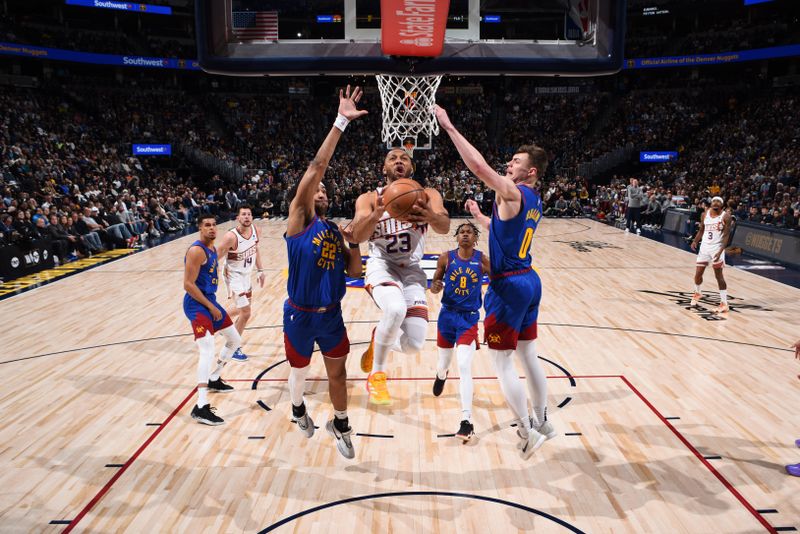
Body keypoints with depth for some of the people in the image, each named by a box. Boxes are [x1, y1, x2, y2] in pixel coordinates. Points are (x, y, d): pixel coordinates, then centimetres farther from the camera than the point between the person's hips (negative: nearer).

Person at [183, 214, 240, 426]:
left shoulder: (212, 249, 12)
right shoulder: (197, 250, -17)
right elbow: (188, 284, -21)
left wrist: (213, 305, 14)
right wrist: (210, 307, -17)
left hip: (210, 301, 10)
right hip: (196, 304, -10)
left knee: (235, 340, 21)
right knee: (207, 350, -24)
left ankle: (214, 379, 38)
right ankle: (201, 408, -28)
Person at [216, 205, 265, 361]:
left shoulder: (255, 230, -7)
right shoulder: (231, 236, -28)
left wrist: (260, 270, 10)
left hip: (247, 274, 8)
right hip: (234, 276, -8)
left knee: (244, 309, 23)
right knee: (245, 313, -7)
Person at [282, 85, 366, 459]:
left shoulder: (334, 230, 6)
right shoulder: (299, 219, -11)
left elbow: (355, 271, 6)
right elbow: (316, 166, -21)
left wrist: (356, 241, -10)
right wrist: (340, 122, -25)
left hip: (331, 313, 4)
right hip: (300, 315, -4)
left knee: (338, 371, 13)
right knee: (300, 370, 18)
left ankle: (340, 425, 35)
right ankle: (298, 409, 48)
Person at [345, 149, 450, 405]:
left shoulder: (427, 195, 1)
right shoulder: (369, 199, 0)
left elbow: (445, 227, -17)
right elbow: (357, 236, -16)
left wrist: (430, 215, -42)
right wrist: (378, 213, -37)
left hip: (412, 270, 2)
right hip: (382, 266, -2)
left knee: (413, 345, -10)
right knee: (396, 309, -36)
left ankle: (379, 339, 26)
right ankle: (377, 376, -12)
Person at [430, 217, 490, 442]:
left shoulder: (482, 259, -6)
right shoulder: (446, 258, -4)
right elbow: (434, 285, 3)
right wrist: (435, 287, -20)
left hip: (469, 318, -2)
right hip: (447, 314, 2)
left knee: (464, 366, -15)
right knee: (444, 362, 19)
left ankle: (467, 421, -11)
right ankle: (441, 376, 60)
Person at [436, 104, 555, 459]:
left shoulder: (512, 192, -14)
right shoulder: (534, 202, 13)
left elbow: (477, 165, -26)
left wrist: (448, 126, -20)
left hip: (509, 286, -9)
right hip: (529, 282, 9)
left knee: (501, 362, 2)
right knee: (528, 355, 19)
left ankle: (528, 433, 11)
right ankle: (542, 422, 31)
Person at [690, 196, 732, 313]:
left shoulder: (725, 216, -9)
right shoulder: (705, 214, 5)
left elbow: (726, 236, -12)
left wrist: (720, 251, -24)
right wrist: (695, 241, -1)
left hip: (717, 248, -5)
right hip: (704, 247, 5)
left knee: (719, 276, -7)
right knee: (698, 274, 10)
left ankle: (724, 304, -2)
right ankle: (697, 293, 38)